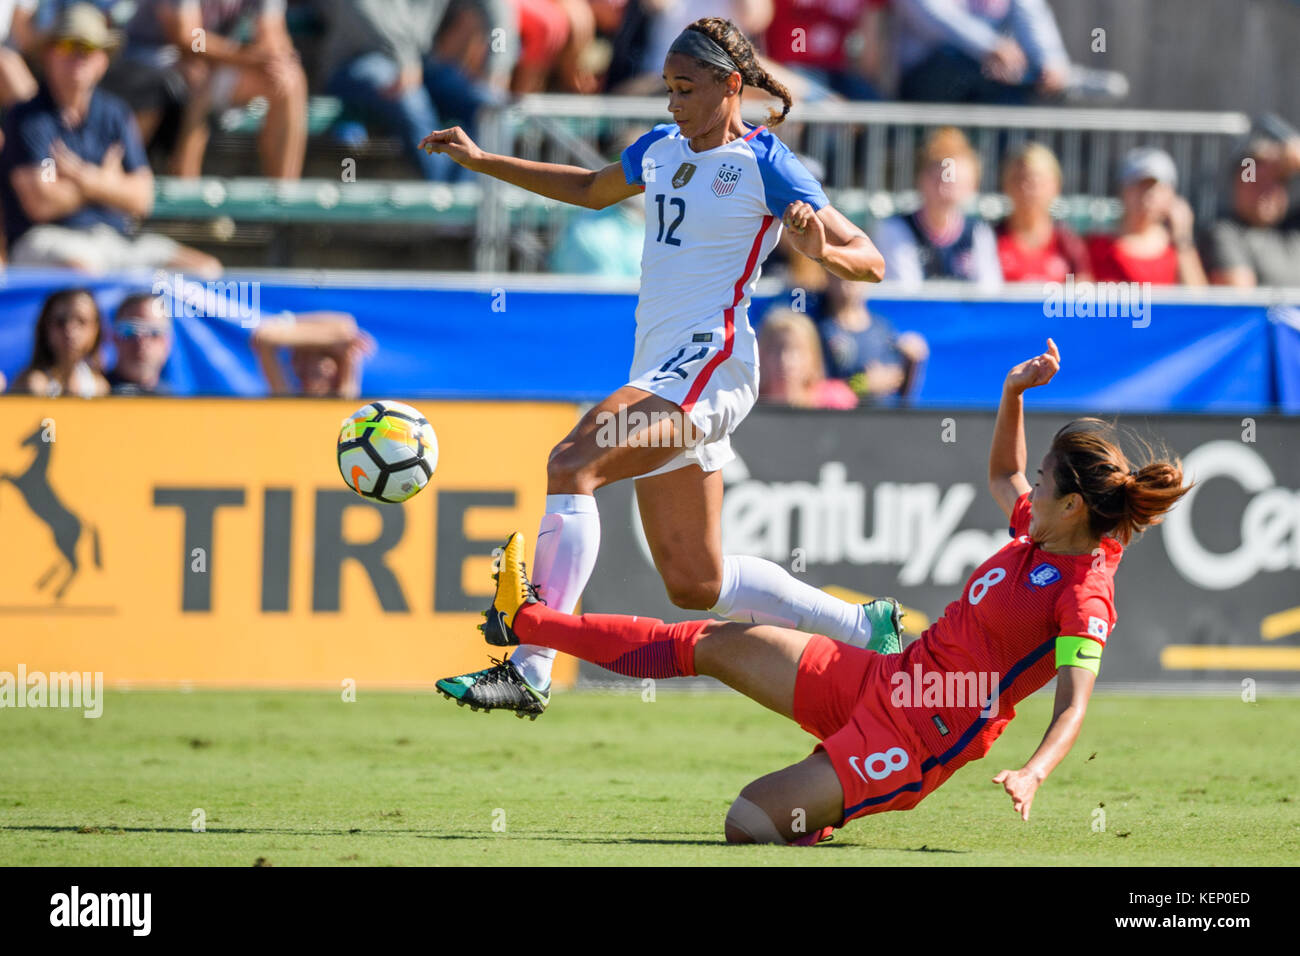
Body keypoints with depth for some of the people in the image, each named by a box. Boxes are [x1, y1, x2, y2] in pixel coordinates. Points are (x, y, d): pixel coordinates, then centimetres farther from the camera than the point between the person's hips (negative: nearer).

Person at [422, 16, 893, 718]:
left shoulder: (765, 166, -6)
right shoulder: (661, 151, 15)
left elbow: (870, 263, -6)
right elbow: (592, 189, 36)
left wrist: (822, 252, -28)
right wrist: (481, 161, 32)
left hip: (706, 365, -9)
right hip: (660, 371, 9)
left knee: (571, 464, -28)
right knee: (696, 584, 10)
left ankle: (528, 670, -33)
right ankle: (859, 627, 25)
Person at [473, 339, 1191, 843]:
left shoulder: (1084, 595, -19)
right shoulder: (1040, 529, 7)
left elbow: (1074, 706, -27)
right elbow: (1002, 474, 29)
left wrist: (1032, 775, -44)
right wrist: (1014, 393, 15)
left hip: (918, 740, -9)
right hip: (882, 681, 9)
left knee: (748, 826, -19)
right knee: (712, 645, 11)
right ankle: (525, 621, 21)